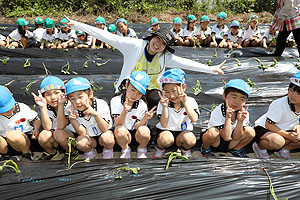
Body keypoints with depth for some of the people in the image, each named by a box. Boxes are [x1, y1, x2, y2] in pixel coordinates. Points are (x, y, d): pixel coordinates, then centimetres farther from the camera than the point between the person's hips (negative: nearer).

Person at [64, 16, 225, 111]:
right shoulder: (134, 46, -18)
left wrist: (211, 69, -12)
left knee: (156, 101, -26)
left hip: (150, 87, 2)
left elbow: (185, 63, -7)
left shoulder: (165, 57, -7)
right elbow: (108, 37, -22)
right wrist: (77, 25, -25)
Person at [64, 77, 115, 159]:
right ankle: (90, 152, 7)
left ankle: (108, 153, 1)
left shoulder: (101, 105, -24)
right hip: (89, 137, 2)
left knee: (107, 138, -33)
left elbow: (105, 129, -25)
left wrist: (96, 114, -41)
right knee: (80, 142, -28)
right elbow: (82, 133, -18)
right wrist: (72, 119, -35)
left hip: (102, 134, -2)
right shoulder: (71, 110, -17)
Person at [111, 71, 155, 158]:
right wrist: (124, 112, -39)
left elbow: (136, 127, -12)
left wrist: (145, 119, -32)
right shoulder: (116, 101, -12)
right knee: (120, 129, -34)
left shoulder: (142, 106, -9)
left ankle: (142, 151, -1)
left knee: (144, 130, -32)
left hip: (136, 135, 1)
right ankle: (125, 150, -4)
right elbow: (118, 123, -19)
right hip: (122, 135, 0)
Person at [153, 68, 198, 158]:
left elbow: (194, 119, -26)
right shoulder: (163, 103, -11)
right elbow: (164, 125, -19)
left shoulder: (190, 101, -9)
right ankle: (159, 148, 3)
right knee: (166, 139, -34)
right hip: (165, 131, -1)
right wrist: (165, 106, -31)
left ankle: (185, 149, 6)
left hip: (183, 131, 1)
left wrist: (185, 102, -33)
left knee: (190, 140, -31)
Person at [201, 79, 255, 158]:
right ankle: (205, 148, -3)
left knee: (250, 131, -18)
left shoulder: (244, 113, -14)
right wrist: (228, 117, -38)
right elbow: (226, 137, -28)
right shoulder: (217, 112, -26)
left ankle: (236, 150, 8)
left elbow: (236, 137, -17)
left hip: (231, 144, 4)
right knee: (212, 132, -36)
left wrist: (240, 121, -32)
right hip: (215, 142, -4)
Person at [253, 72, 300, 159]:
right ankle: (259, 146, -9)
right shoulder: (279, 104, -27)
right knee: (278, 141, -37)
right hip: (263, 128, -7)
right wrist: (287, 135, -27)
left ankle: (283, 149, 2)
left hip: (285, 130, 7)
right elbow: (268, 124, -24)